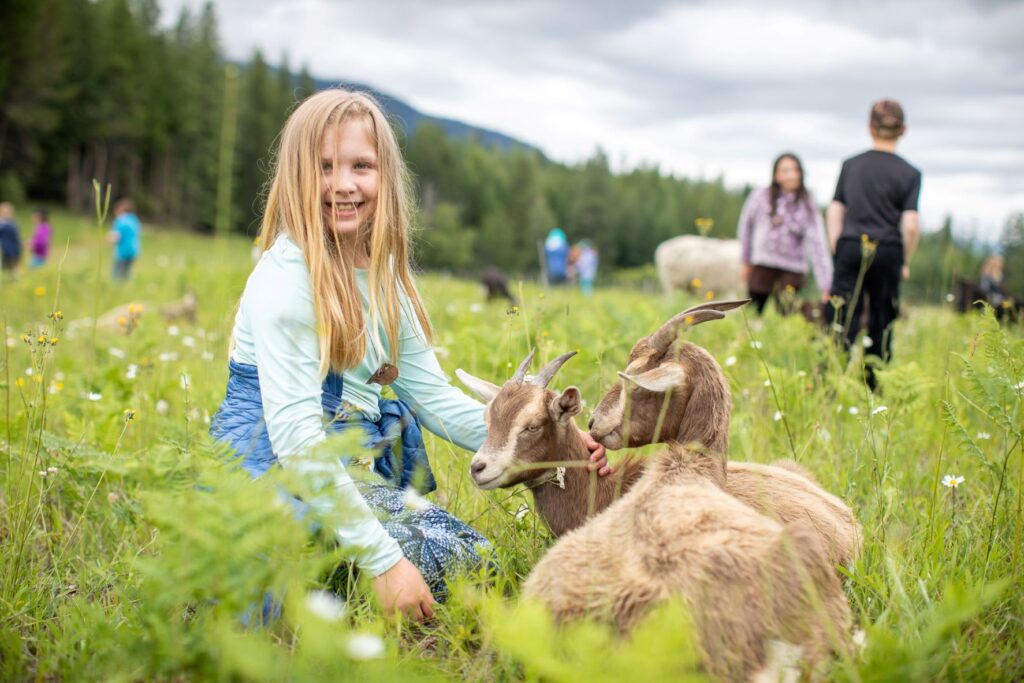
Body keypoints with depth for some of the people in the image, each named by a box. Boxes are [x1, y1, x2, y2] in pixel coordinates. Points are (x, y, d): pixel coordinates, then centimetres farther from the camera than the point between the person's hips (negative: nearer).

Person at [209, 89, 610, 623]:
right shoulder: (287, 277, -18)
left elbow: (432, 395, 8)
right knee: (442, 560, -20)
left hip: (353, 476, 8)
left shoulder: (385, 277, 8)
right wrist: (380, 558, -28)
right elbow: (294, 433, -25)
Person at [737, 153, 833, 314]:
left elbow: (818, 247, -12)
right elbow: (746, 226, 10)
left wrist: (825, 288, -20)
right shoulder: (761, 197, -5)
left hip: (792, 270, 0)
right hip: (762, 267, 0)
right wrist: (746, 261, 15)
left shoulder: (808, 208, -6)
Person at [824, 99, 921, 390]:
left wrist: (836, 252, 12)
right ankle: (874, 385, 16)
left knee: (842, 321, 1)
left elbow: (834, 212, 6)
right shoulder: (909, 174, -1)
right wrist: (906, 262, 4)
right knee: (882, 323, 10)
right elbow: (910, 225, -8)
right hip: (887, 251, -1)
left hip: (850, 248, 2)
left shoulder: (850, 165, 7)